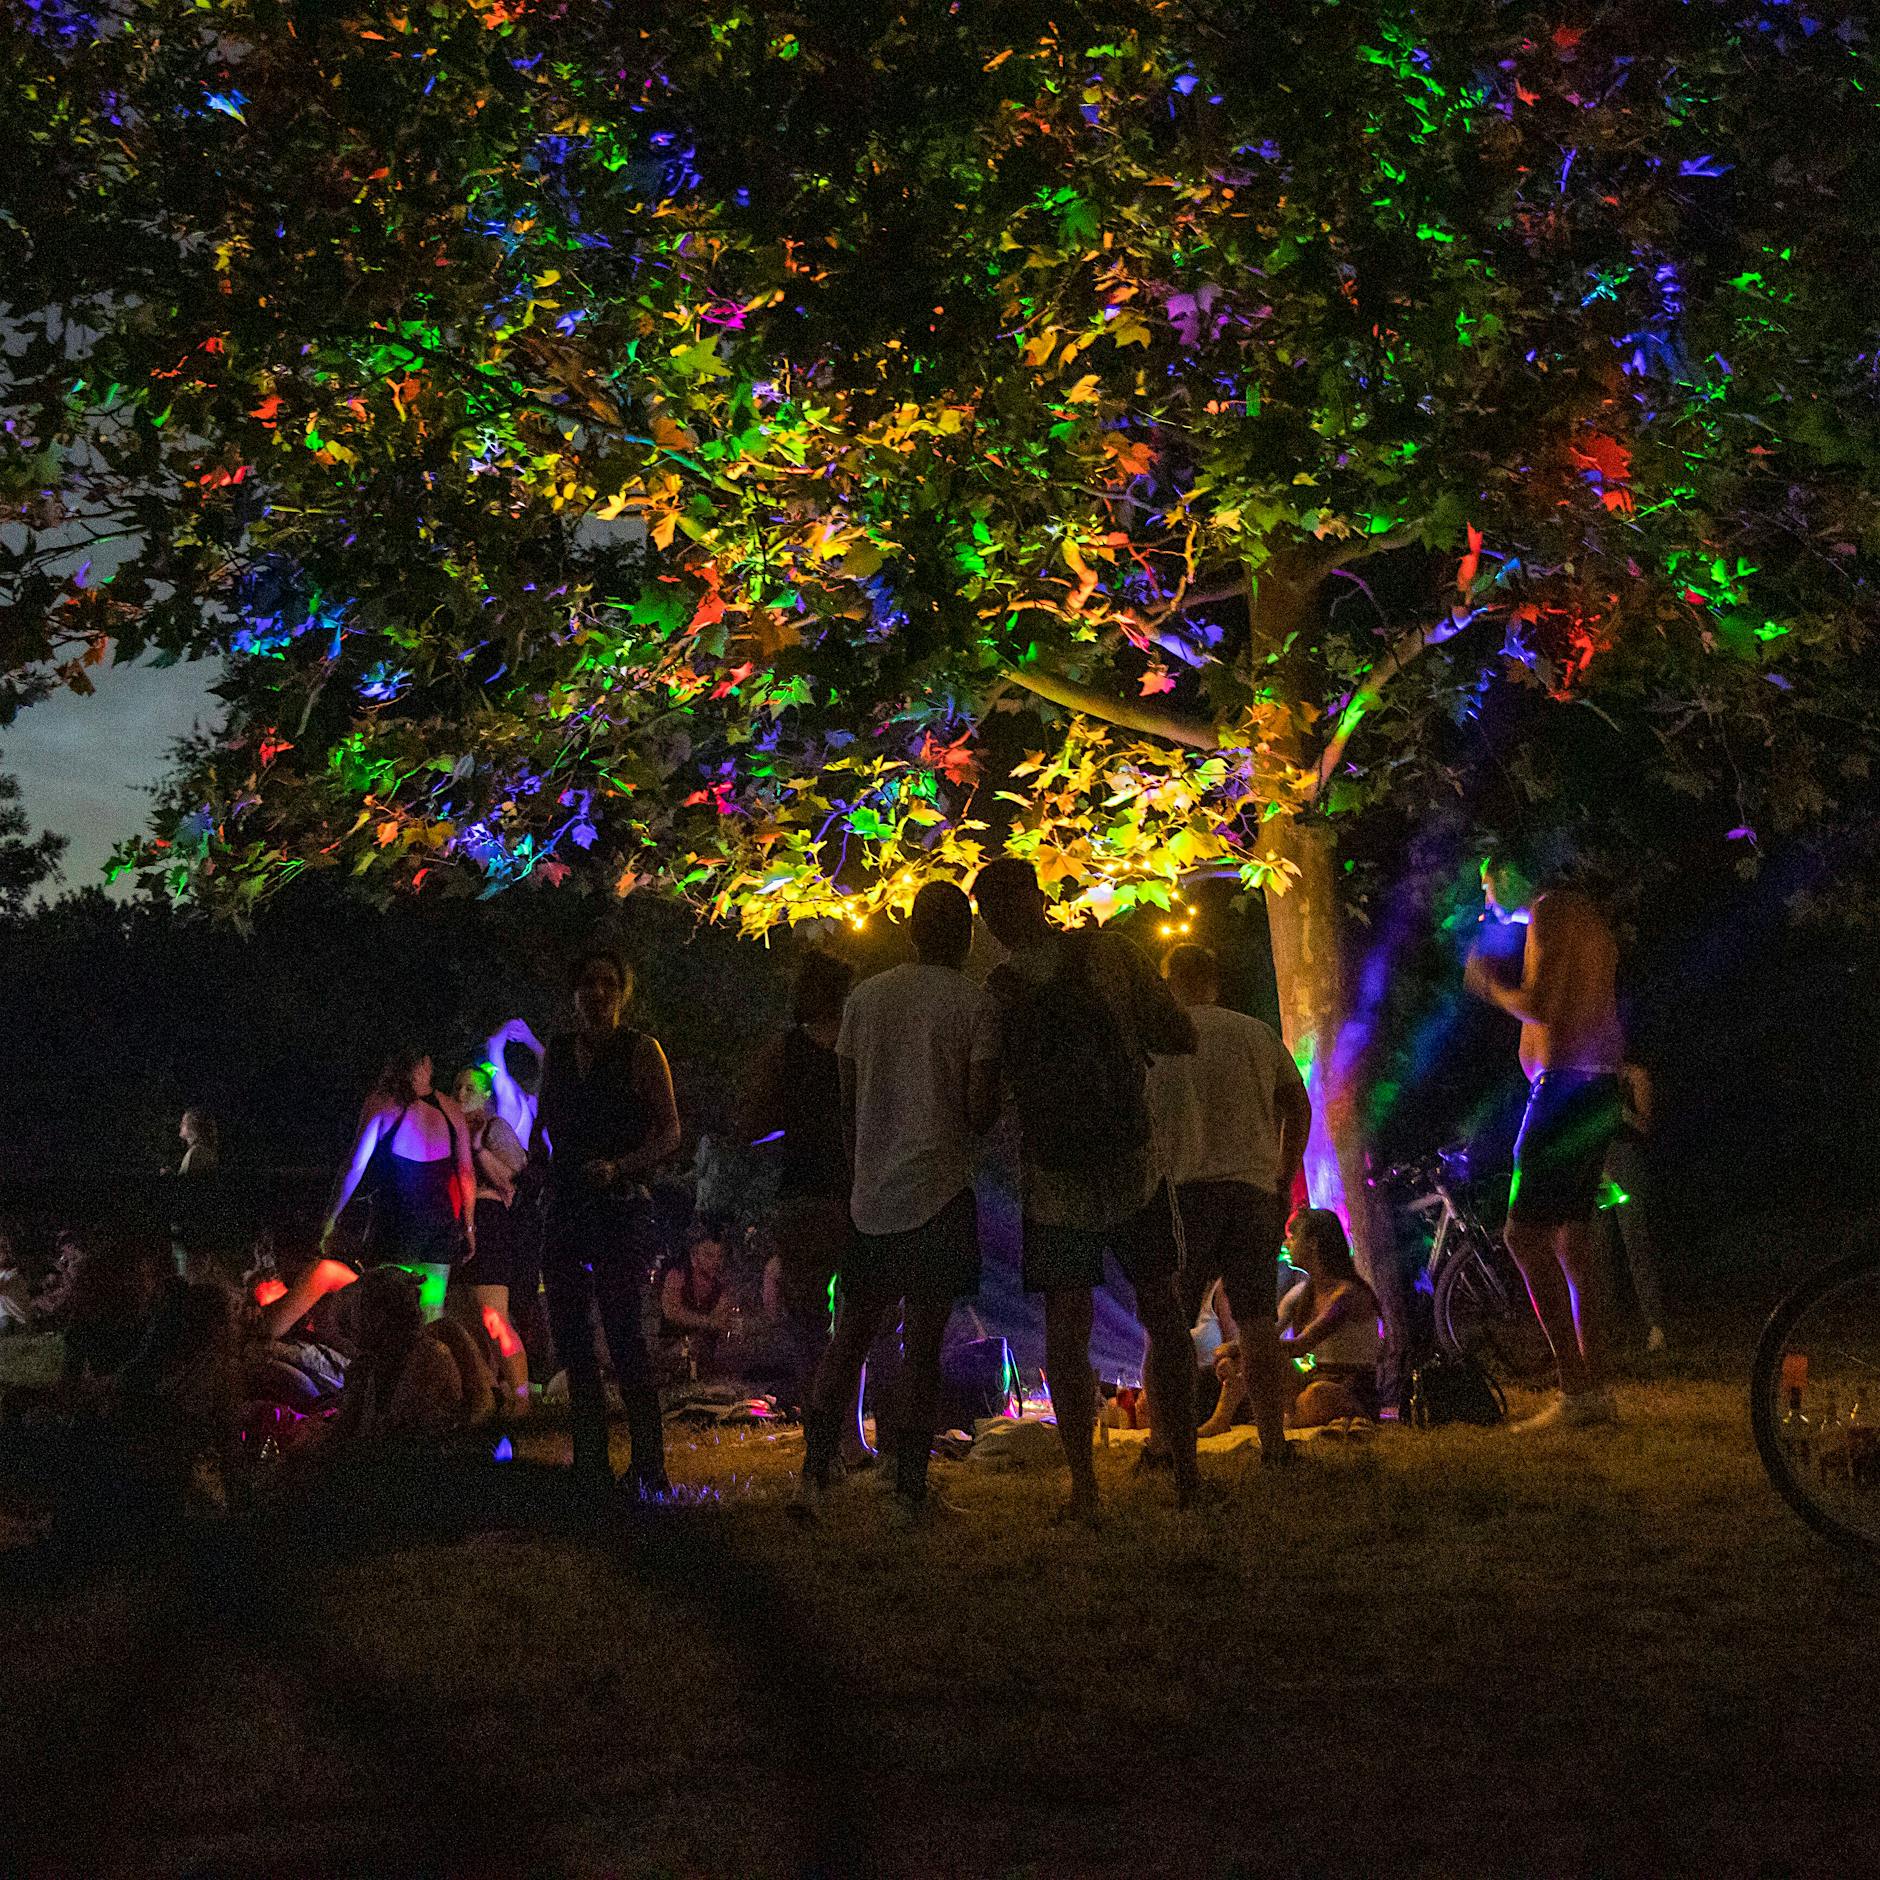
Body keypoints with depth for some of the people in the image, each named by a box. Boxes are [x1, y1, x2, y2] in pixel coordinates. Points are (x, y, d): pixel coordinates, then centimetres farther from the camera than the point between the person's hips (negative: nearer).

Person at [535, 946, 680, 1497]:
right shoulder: (557, 1050, 11)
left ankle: (649, 1466, -6)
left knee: (622, 1332, -13)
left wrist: (619, 1167, -19)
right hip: (565, 1205, 6)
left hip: (621, 1207, -6)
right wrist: (542, 1163, 11)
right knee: (569, 1333, 7)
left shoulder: (640, 1049, -3)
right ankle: (591, 1464, 17)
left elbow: (670, 1133, -6)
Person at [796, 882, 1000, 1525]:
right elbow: (981, 1111, -9)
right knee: (923, 1344, -1)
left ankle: (814, 1471, 5)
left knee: (850, 1334, 12)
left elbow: (847, 1104, 12)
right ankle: (909, 1491, -1)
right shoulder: (973, 1003, -4)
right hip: (939, 1191, -4)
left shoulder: (864, 997, 8)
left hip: (871, 1196, 4)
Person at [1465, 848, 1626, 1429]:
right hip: (1598, 1087, 10)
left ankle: (1575, 1391, -15)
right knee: (1572, 1238, 11)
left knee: (1525, 1234, -11)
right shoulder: (1586, 917, 21)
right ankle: (1597, 1390, 11)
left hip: (1565, 1086, -10)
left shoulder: (1549, 911, -9)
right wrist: (1503, 985, 23)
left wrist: (1489, 985, 0)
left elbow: (1538, 1006, -18)